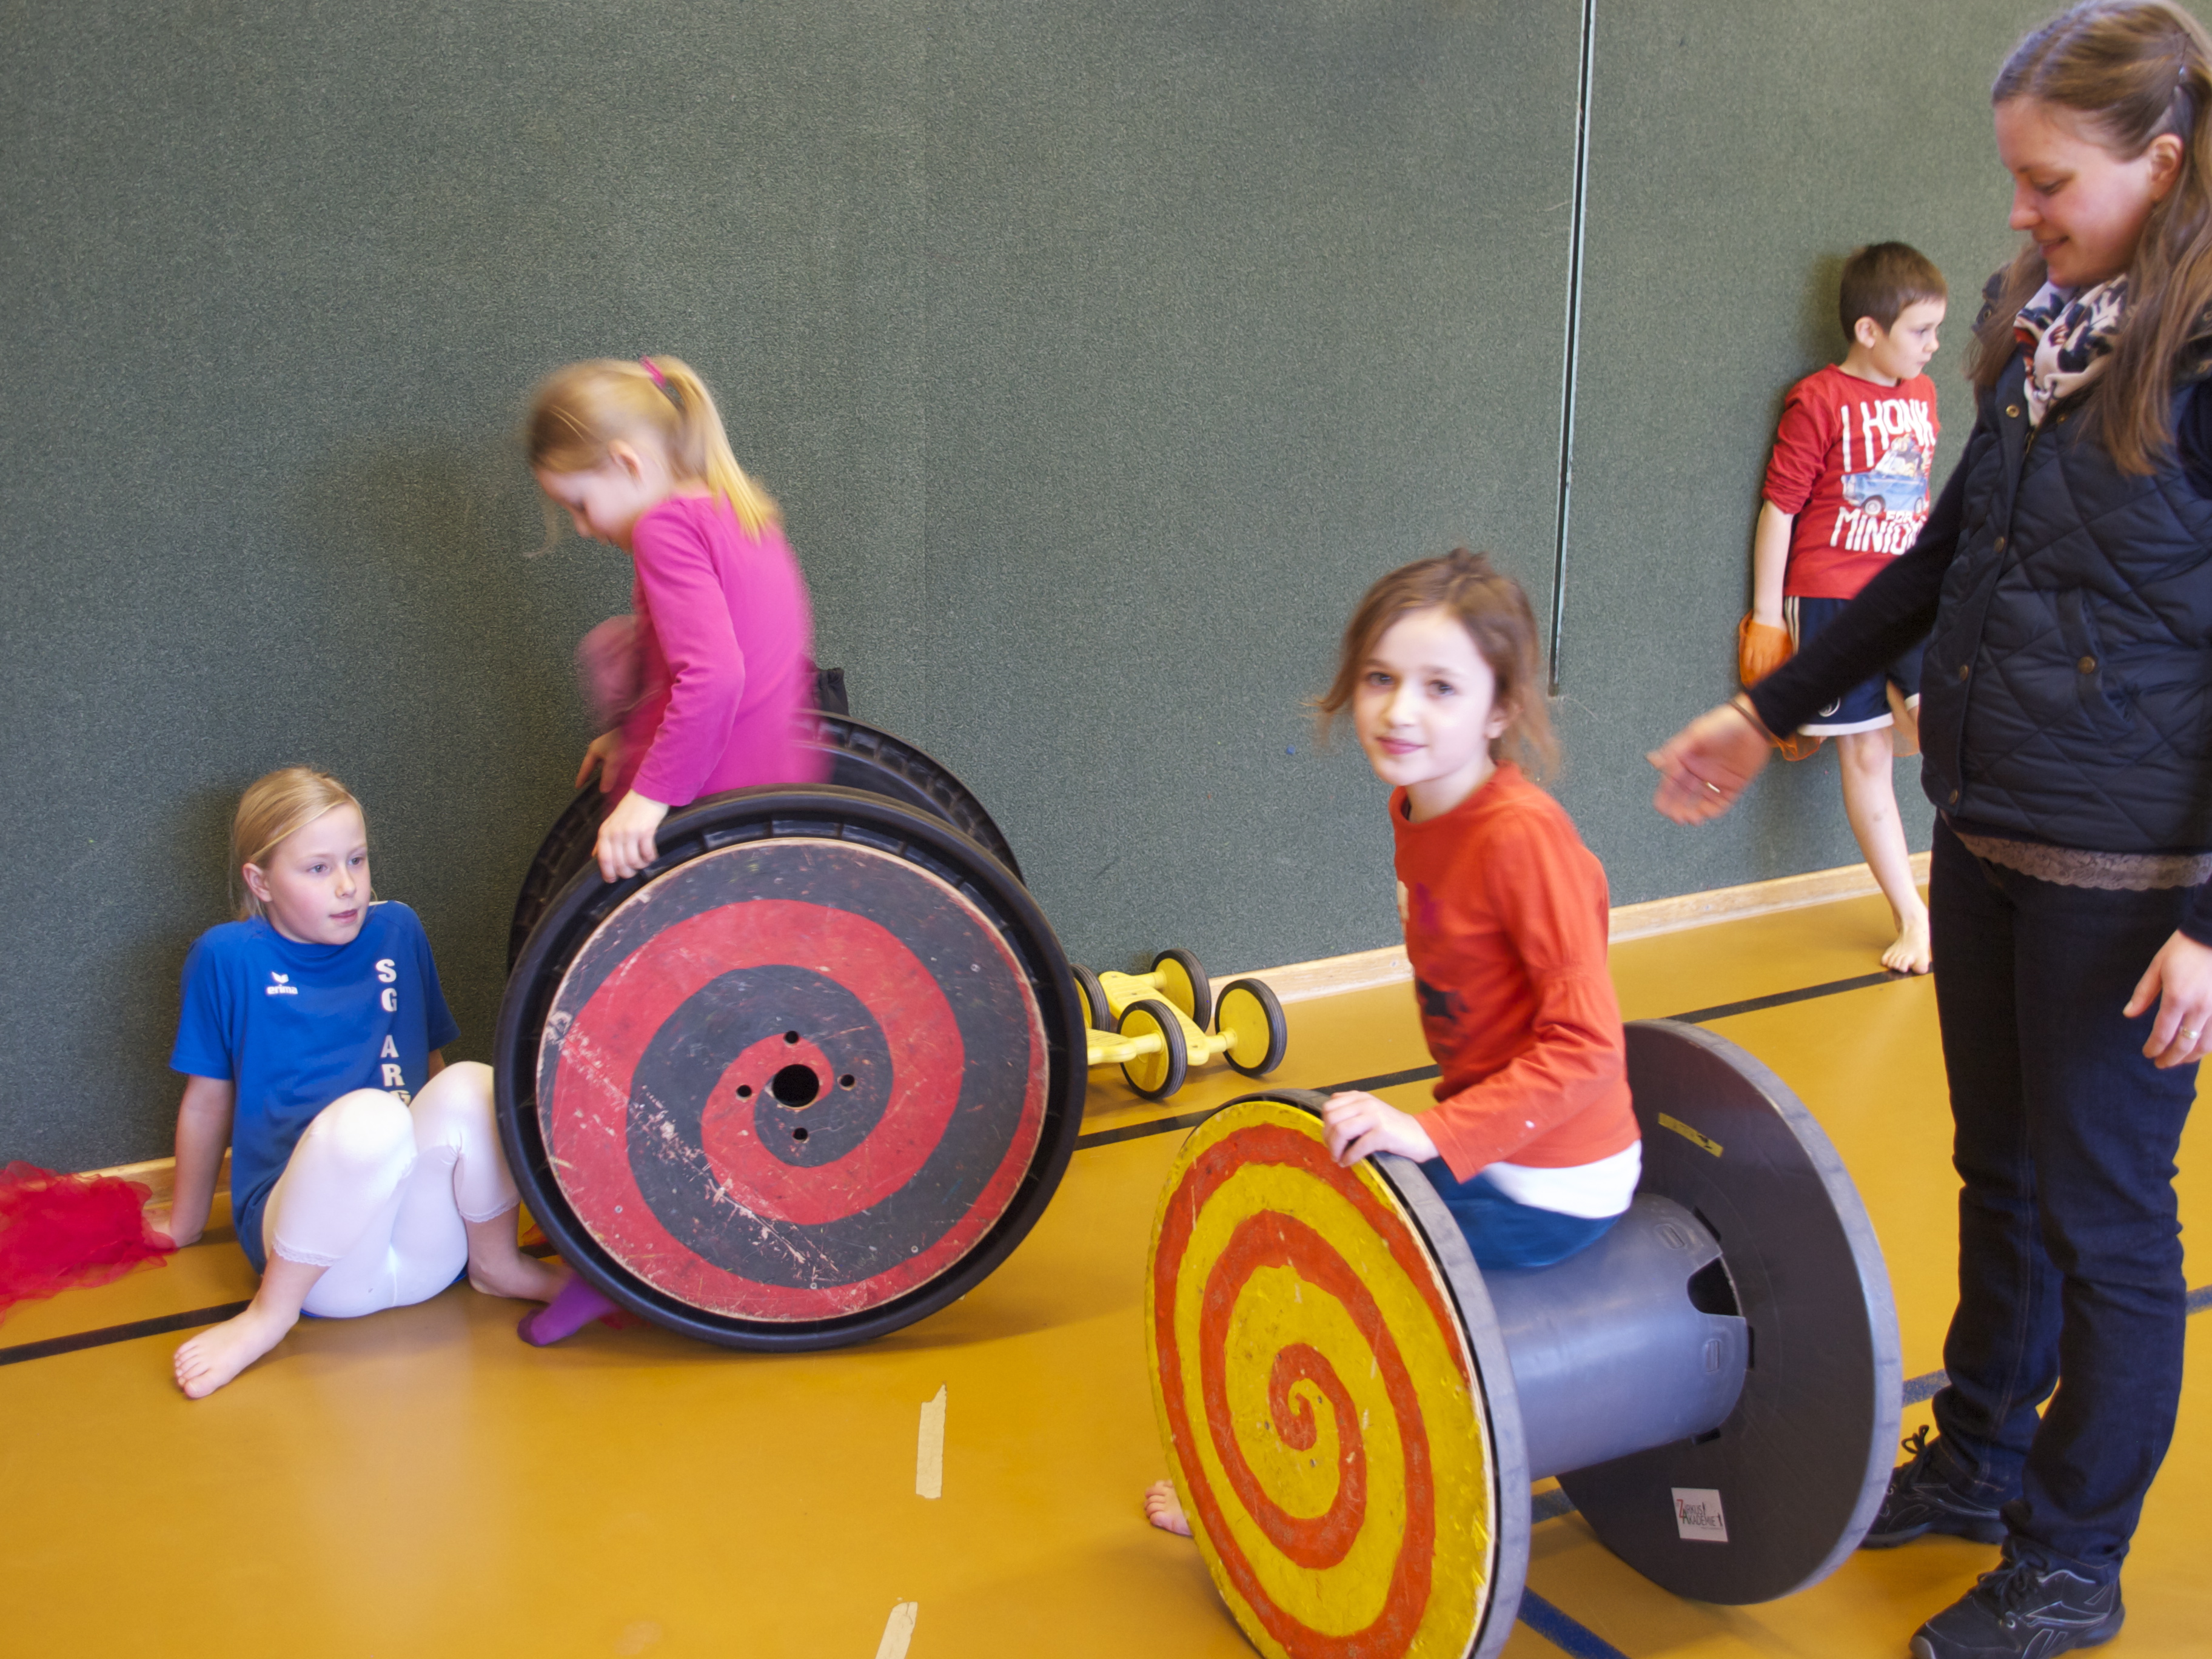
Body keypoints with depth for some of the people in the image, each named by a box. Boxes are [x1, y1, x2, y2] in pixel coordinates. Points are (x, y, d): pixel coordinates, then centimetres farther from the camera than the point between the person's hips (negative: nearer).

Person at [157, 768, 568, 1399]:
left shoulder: (397, 930, 12)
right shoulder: (228, 956, 1)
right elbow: (207, 1100, 11)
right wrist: (186, 1223, 21)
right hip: (309, 1254, -3)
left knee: (471, 1086, -27)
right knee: (370, 1116, -36)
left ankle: (496, 1264, -3)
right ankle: (272, 1311, -13)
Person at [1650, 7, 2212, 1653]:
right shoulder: (2048, 330, 8)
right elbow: (1947, 557, 16)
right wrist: (1770, 712, 16)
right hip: (1989, 833, 7)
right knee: (2001, 1174, 19)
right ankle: (1979, 1462, 38)